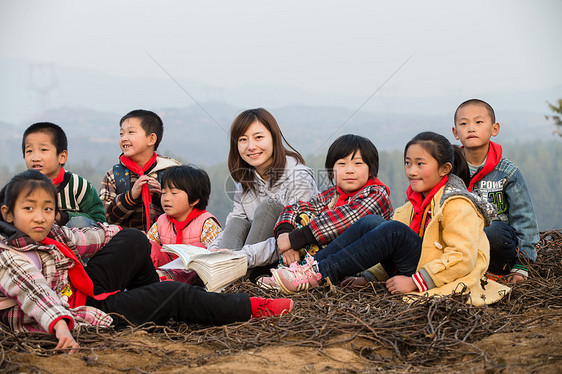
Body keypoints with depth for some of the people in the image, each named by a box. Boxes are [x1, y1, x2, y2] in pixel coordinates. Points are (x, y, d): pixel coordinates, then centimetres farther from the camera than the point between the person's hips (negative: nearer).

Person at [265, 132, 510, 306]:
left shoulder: (457, 205, -13)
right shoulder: (418, 200, 14)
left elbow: (462, 258, -22)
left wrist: (416, 282, -24)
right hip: (416, 267, 8)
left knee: (393, 229, -27)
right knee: (369, 223, -7)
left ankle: (317, 275, -27)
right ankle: (311, 267, -17)